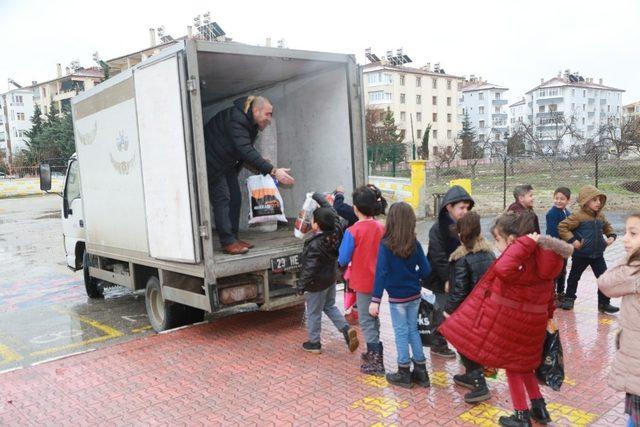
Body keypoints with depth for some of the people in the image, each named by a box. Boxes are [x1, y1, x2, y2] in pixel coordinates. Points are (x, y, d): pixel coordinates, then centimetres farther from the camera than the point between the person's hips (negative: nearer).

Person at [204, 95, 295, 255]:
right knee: (222, 198, -12)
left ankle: (233, 238, 12)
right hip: (211, 162, -9)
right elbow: (246, 152, -40)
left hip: (226, 163, 9)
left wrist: (261, 162, -6)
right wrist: (273, 171, -45)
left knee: (235, 199, 6)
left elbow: (247, 150, 11)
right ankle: (228, 242, -9)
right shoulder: (235, 120, -31)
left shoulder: (251, 122, 1)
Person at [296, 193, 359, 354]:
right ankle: (346, 329, 11)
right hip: (331, 278, 7)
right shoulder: (336, 232, -12)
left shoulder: (315, 246, -31)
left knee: (313, 313, 11)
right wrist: (318, 197, 16)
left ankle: (314, 343, 25)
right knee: (330, 306, 26)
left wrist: (301, 286, -13)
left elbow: (309, 269, -26)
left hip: (317, 284, -7)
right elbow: (329, 209, 3)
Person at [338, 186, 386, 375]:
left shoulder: (352, 231, -19)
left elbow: (343, 261, -15)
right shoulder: (381, 228, -4)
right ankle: (374, 353, 34)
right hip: (378, 280, 6)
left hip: (363, 282, -6)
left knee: (366, 321, 5)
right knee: (373, 318, 21)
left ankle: (376, 362, 7)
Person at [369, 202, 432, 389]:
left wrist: (375, 300, -18)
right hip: (415, 295, 4)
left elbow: (381, 273, -20)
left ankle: (404, 374, 20)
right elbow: (426, 270, -3)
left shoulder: (386, 244, -17)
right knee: (413, 330, 17)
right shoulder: (415, 244, -5)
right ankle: (421, 371, 25)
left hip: (397, 297, -4)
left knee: (401, 333, 9)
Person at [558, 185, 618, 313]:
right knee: (574, 277, 12)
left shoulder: (601, 216, 4)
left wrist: (611, 236, 6)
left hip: (598, 255, 5)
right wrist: (572, 240, -23)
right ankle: (569, 298, 30)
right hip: (581, 255, -5)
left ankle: (604, 303, 16)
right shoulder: (578, 216, -17)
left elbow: (607, 227, 24)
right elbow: (562, 227, -17)